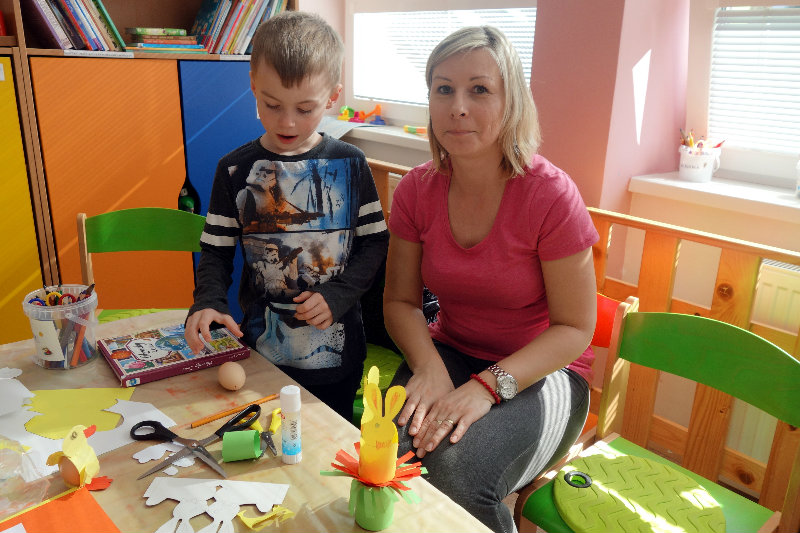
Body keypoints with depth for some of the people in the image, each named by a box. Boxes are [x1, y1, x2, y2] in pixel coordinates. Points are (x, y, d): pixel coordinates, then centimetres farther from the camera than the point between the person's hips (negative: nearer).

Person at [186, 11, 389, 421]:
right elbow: (216, 252, 1)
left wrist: (337, 295, -14)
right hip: (262, 349, 1)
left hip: (335, 350, 0)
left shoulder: (349, 164, -5)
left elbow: (374, 243, -1)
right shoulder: (235, 169, -4)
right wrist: (208, 302, -17)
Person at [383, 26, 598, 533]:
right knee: (392, 450, -27)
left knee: (456, 468, -29)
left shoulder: (551, 195, -18)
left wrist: (489, 385, -26)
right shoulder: (417, 190, -5)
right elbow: (401, 301, 0)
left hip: (540, 370, -3)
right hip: (450, 353, 3)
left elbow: (574, 328, -13)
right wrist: (430, 368, -19)